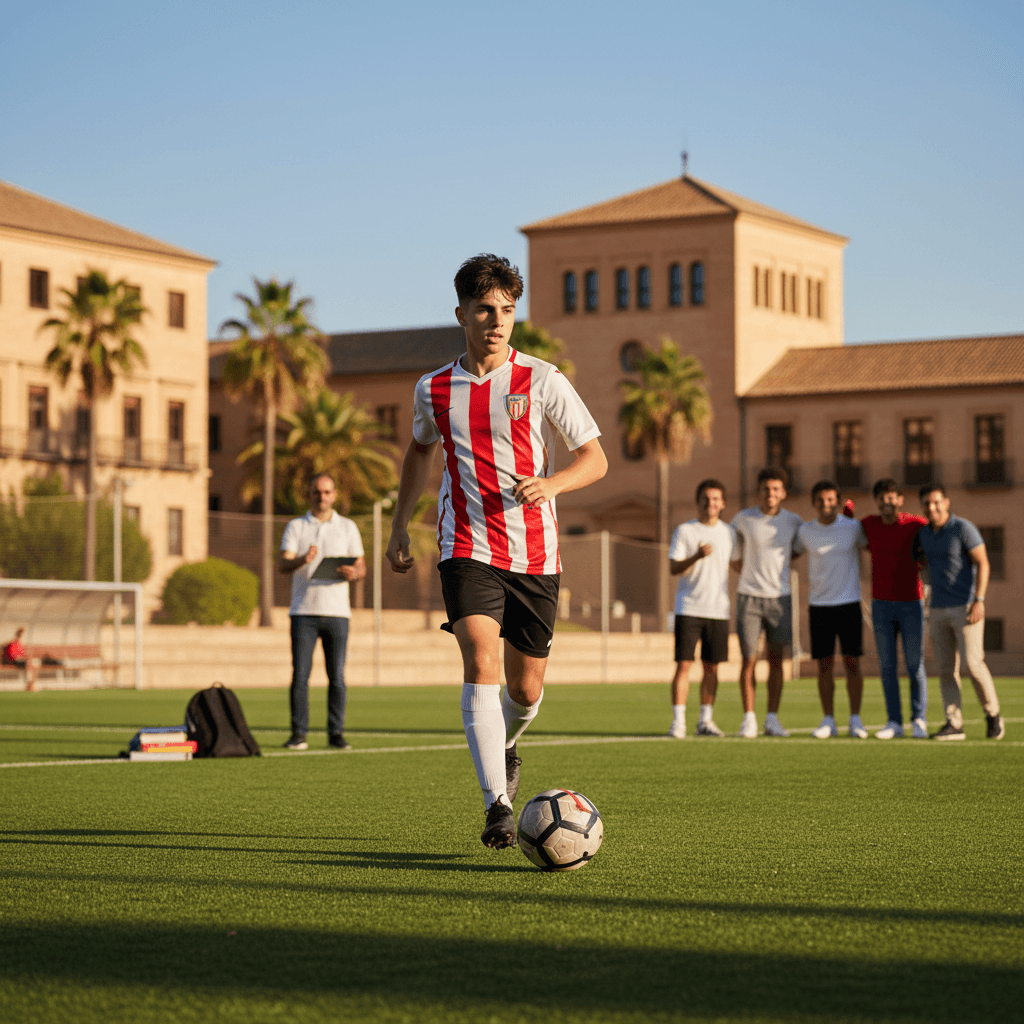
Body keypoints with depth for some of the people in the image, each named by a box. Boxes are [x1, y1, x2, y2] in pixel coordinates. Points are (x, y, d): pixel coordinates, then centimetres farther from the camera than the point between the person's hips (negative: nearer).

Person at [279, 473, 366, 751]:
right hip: (303, 611, -1)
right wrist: (303, 560, -27)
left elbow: (362, 567, 9)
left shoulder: (348, 527, 11)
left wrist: (353, 573, -15)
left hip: (337, 611, 1)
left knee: (337, 676, -1)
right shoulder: (295, 527, 8)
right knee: (300, 674, -5)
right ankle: (298, 733, -1)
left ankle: (336, 733, 5)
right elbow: (284, 564, -5)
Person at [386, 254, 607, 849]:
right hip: (467, 548, 0)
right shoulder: (434, 390, 6)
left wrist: (549, 484, -21)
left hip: (534, 553, 0)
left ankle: (505, 748, 44)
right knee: (481, 662, -21)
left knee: (526, 688, 8)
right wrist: (401, 526, 22)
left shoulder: (542, 381, -3)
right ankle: (498, 806, -24)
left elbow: (595, 458, -2)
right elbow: (422, 450, 26)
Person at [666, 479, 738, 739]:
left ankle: (705, 720, 14)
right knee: (683, 664, -8)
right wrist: (697, 556, -23)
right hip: (688, 608, -4)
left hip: (718, 610, 4)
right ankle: (678, 720, -6)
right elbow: (673, 568, -8)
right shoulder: (684, 531, -1)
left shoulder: (728, 532, 11)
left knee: (712, 667, 6)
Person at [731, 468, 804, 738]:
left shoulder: (794, 522, 3)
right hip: (749, 596, -2)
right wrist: (746, 570, 7)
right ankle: (748, 719, 4)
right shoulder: (743, 519, -1)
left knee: (776, 660, 4)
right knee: (749, 659, -3)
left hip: (780, 597, 2)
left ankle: (772, 719, 10)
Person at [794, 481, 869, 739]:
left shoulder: (852, 527, -3)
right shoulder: (805, 531, 1)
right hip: (819, 604, 1)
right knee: (824, 664, 2)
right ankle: (828, 721, 8)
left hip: (849, 603, -1)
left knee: (852, 662, -2)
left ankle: (855, 720, 6)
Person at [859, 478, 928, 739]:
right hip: (881, 606, 3)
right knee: (887, 665, 1)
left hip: (911, 605, -2)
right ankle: (894, 722, 7)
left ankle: (919, 721, 9)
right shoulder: (868, 525, 2)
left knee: (915, 665, -3)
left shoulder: (917, 525, -7)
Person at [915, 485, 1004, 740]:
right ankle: (954, 725, 2)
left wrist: (979, 601, -22)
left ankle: (992, 714, 8)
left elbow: (982, 564, -15)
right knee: (946, 669, 0)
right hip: (939, 611, 6)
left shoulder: (964, 528, -11)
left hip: (966, 608, -6)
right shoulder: (924, 533, 9)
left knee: (973, 664, -13)